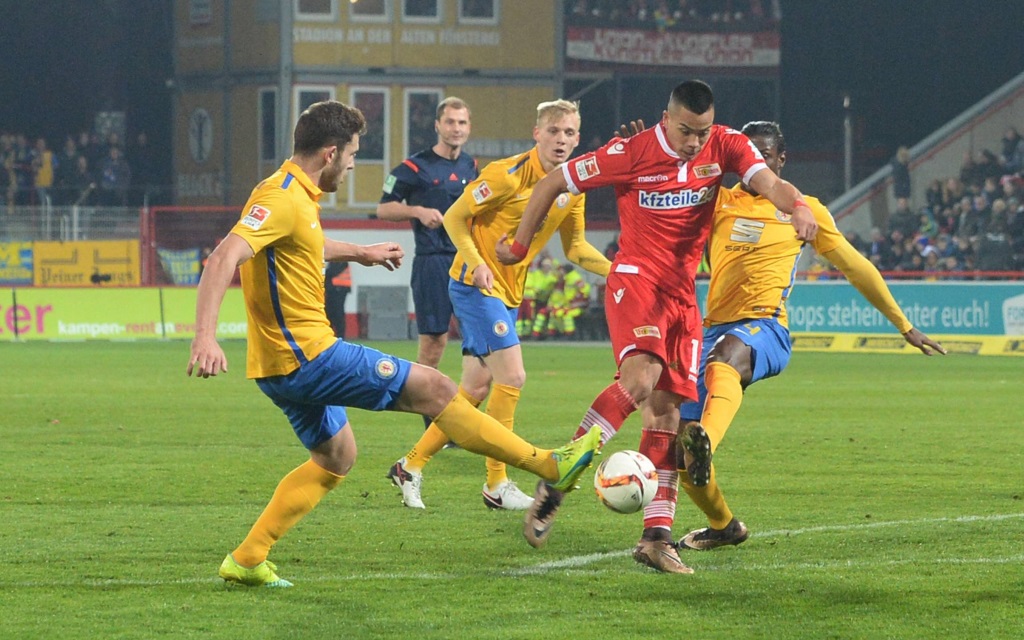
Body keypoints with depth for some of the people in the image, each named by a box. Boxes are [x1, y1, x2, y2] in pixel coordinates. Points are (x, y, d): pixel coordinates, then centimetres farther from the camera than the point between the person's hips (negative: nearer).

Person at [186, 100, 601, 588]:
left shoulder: (297, 196, 12)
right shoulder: (282, 200, -20)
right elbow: (223, 259, -32)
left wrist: (359, 253, 46)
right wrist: (205, 337, -43)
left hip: (287, 363, 11)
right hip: (307, 356, -11)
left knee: (336, 456, 24)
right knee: (434, 388, -4)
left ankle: (246, 560, 17)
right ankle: (549, 465, 2)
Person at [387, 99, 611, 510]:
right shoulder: (509, 174, -18)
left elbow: (575, 247, 14)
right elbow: (455, 217, -12)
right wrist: (476, 263, -25)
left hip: (509, 292, 8)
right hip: (477, 285, -8)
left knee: (475, 389, 8)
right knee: (512, 376, -14)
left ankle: (410, 467, 19)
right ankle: (497, 485, -6)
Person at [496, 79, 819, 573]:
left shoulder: (725, 146, 0)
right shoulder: (632, 154, -11)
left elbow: (769, 183, -15)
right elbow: (552, 184, -2)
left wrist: (797, 206, -38)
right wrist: (520, 246, 6)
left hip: (683, 294, 5)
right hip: (635, 280, -5)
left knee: (667, 408, 1)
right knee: (640, 379, -29)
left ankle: (656, 536, 2)